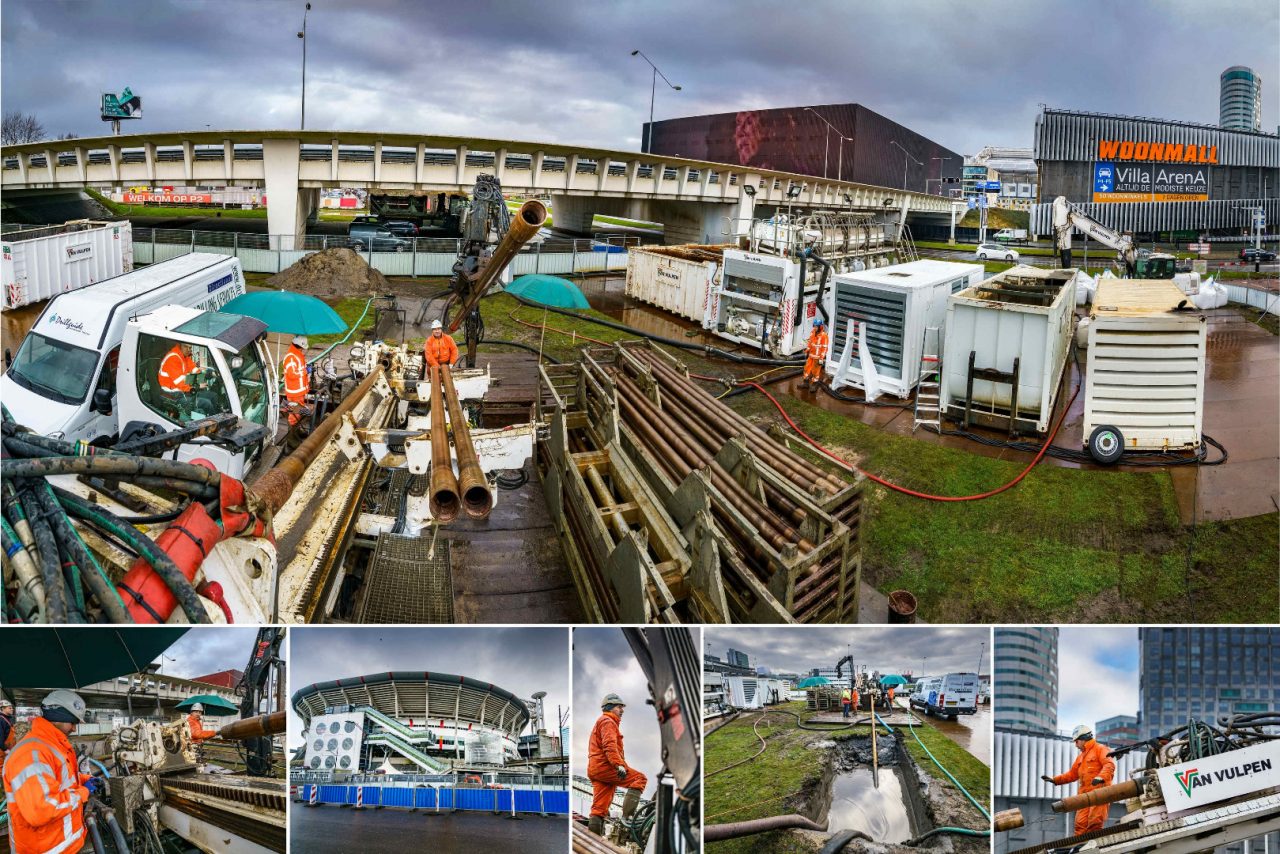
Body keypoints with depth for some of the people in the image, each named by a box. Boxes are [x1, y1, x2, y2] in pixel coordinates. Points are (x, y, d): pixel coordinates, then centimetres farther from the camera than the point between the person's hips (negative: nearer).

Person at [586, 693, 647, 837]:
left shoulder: (600, 723, 32)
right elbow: (609, 746, -19)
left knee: (599, 809, 6)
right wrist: (619, 765, -28)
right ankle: (627, 816, -20)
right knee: (640, 779, -13)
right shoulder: (608, 722, -2)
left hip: (595, 770, 10)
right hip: (605, 766, -10)